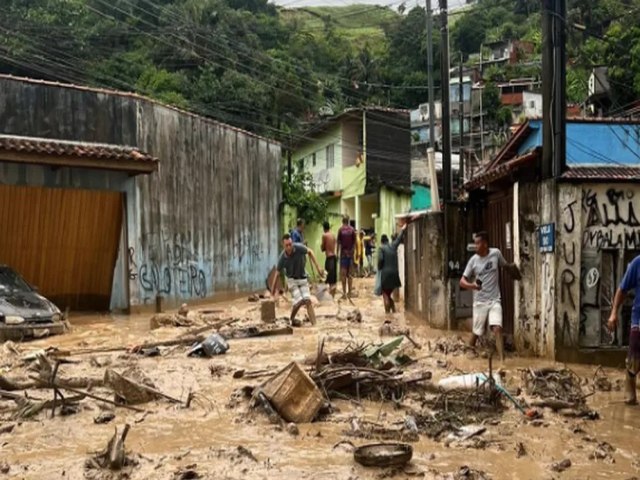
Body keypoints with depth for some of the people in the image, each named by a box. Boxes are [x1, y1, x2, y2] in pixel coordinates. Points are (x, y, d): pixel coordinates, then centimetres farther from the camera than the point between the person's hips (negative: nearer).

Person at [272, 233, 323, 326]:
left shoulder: (299, 248, -24)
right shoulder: (282, 258, -22)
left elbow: (310, 252, -4)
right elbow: (277, 274, -10)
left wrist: (318, 268, -7)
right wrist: (273, 290, -4)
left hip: (303, 279, 1)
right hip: (292, 280, -1)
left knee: (308, 300, -12)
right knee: (299, 301, -16)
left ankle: (314, 324, -12)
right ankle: (292, 319, 12)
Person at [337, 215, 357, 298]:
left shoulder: (341, 229, -5)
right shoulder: (352, 229, 0)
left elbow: (339, 242, -4)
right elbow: (354, 242, 1)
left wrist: (337, 253, 3)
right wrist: (353, 251, 11)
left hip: (343, 253, -2)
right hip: (350, 253, 2)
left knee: (343, 274, -1)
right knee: (350, 274, 9)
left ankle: (344, 292, -7)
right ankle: (349, 292, 13)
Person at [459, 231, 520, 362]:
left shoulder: (496, 253, -5)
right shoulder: (473, 260, -6)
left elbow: (506, 265, 16)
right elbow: (462, 281, -6)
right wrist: (471, 285, -26)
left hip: (495, 300, 0)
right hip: (479, 302, 0)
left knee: (497, 328, -17)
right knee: (476, 332, 9)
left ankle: (502, 360, -19)